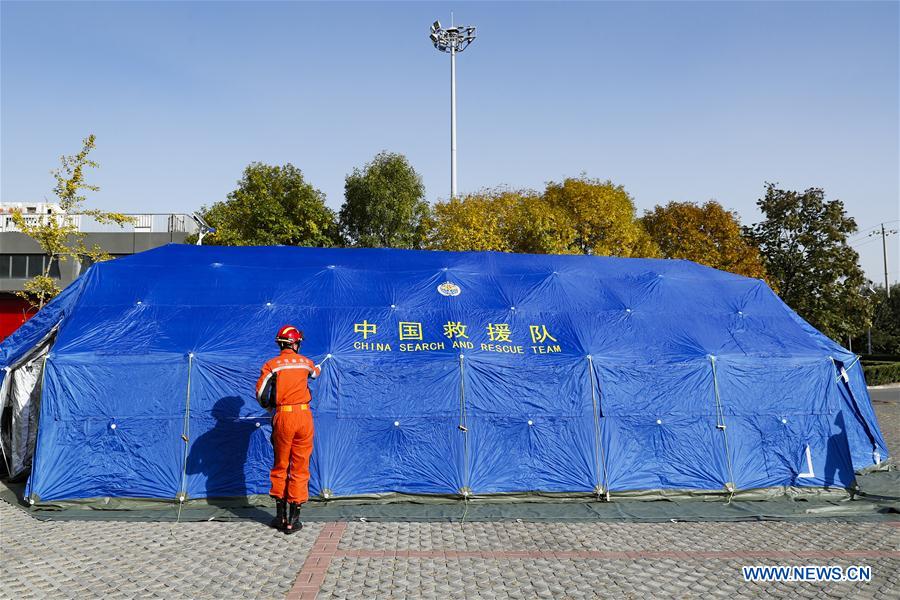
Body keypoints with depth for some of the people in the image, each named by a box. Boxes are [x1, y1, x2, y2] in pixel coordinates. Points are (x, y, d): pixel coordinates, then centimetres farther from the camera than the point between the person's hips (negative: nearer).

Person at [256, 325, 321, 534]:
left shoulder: (271, 365, 0)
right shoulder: (305, 362, 8)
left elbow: (261, 394, -8)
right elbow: (315, 373, 32)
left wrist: (268, 406, 15)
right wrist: (317, 369, 57)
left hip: (282, 417, -1)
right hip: (303, 415, 1)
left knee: (280, 466, 14)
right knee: (300, 467, 5)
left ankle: (280, 516, 21)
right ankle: (293, 520, 7)